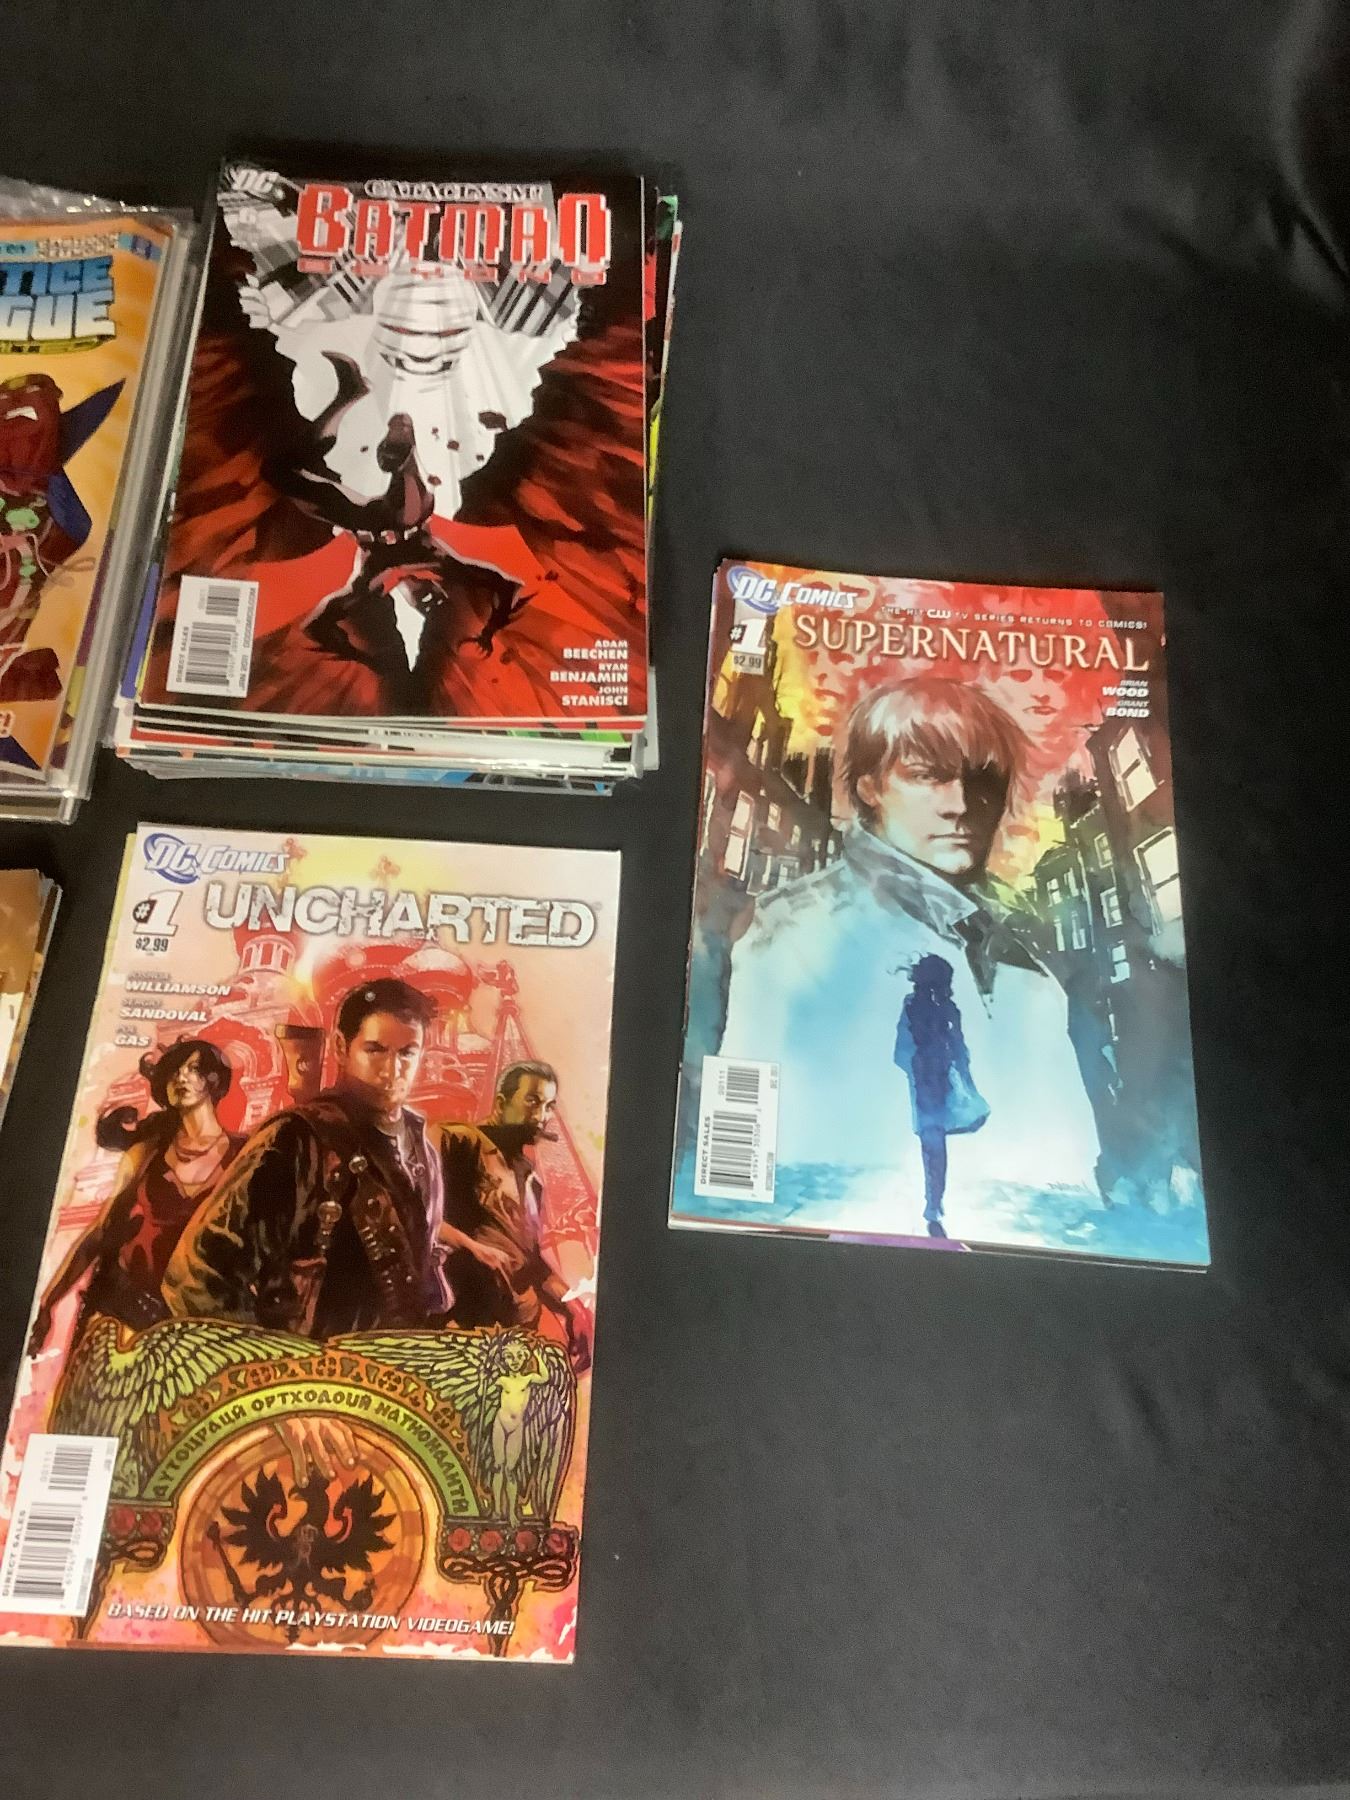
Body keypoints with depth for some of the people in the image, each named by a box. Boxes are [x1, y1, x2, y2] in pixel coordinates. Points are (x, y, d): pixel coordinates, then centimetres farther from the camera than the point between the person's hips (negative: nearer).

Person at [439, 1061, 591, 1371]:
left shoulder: (530, 1177, 20)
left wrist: (569, 1306, 14)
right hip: (464, 1319, -7)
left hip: (519, 1326, 7)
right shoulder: (460, 1142, -5)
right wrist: (472, 1247, -21)